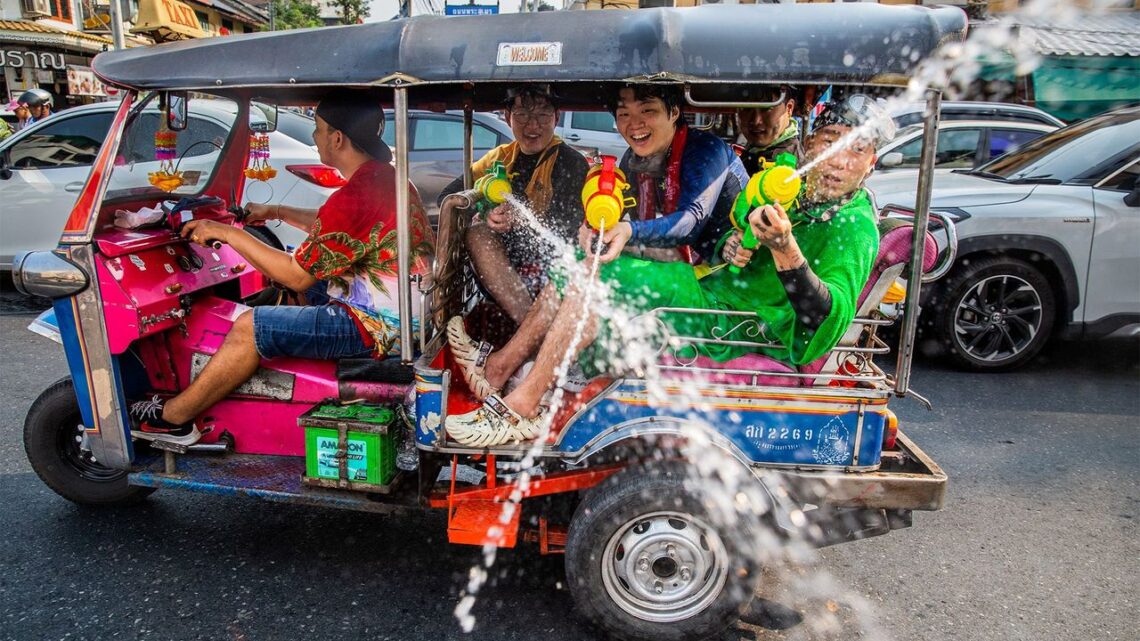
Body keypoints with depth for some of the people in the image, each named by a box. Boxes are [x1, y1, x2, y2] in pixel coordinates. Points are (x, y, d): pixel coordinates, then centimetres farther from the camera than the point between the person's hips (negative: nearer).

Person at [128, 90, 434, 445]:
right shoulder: (386, 176, 8)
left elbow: (297, 276, -16)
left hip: (377, 326, -10)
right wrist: (277, 212, 21)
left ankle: (173, 418, 13)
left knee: (250, 327, -6)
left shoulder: (356, 196, -23)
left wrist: (227, 233, -8)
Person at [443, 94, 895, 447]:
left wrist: (784, 248, -45)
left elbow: (828, 318, -29)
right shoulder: (796, 195, 11)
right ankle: (498, 369, 11)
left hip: (728, 332, -9)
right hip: (712, 292, 9)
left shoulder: (853, 228, -14)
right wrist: (730, 244, -3)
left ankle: (519, 409, -11)